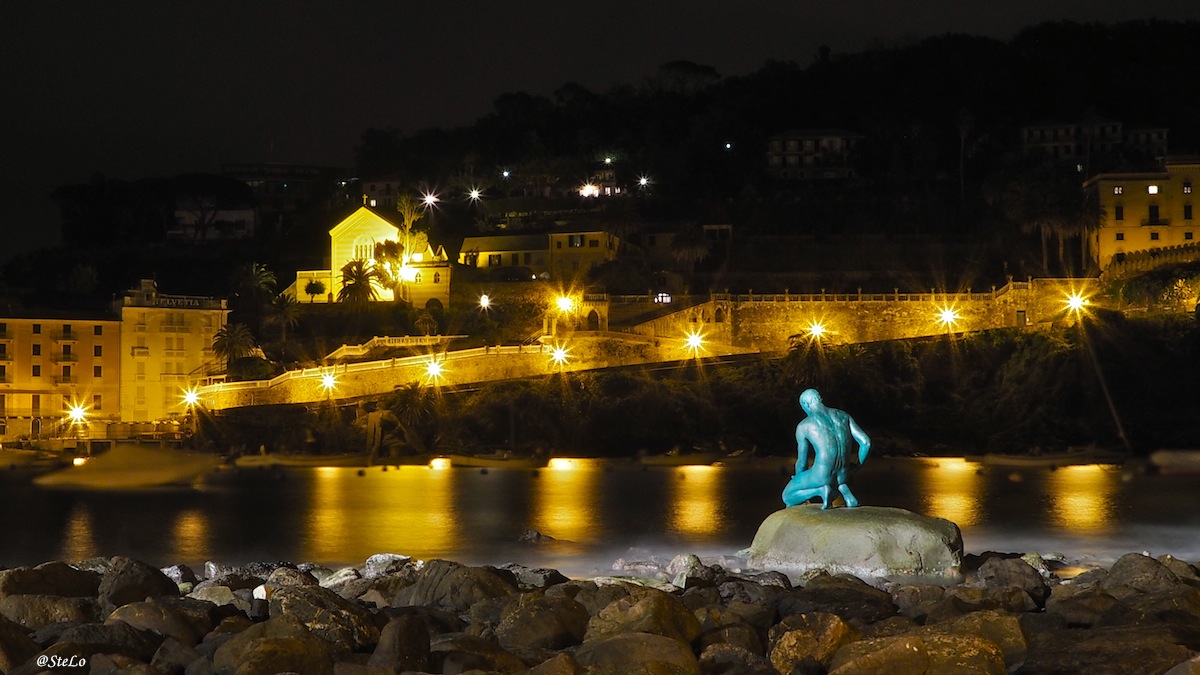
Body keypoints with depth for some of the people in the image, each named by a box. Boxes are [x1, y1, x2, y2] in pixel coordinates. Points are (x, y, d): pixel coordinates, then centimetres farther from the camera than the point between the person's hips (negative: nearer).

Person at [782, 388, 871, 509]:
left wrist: (798, 479, 27)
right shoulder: (844, 416, 11)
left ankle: (821, 490, -8)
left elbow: (802, 462, 6)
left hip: (822, 475, -5)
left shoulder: (803, 425, 0)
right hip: (842, 475, 5)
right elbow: (866, 442, 5)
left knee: (787, 497, 17)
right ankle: (843, 489, 9)